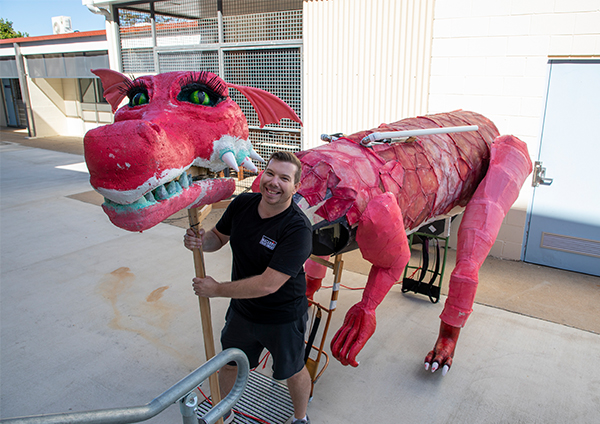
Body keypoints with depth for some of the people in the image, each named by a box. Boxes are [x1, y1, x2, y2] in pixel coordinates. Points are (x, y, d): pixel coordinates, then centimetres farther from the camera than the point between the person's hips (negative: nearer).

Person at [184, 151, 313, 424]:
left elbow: (268, 284, -33)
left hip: (283, 317, -5)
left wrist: (217, 289, -23)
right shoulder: (242, 204, -12)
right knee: (228, 364, 25)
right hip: (242, 310, 6)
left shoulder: (298, 229, -31)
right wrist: (200, 241, -19)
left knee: (293, 371, 20)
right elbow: (219, 237, 6)